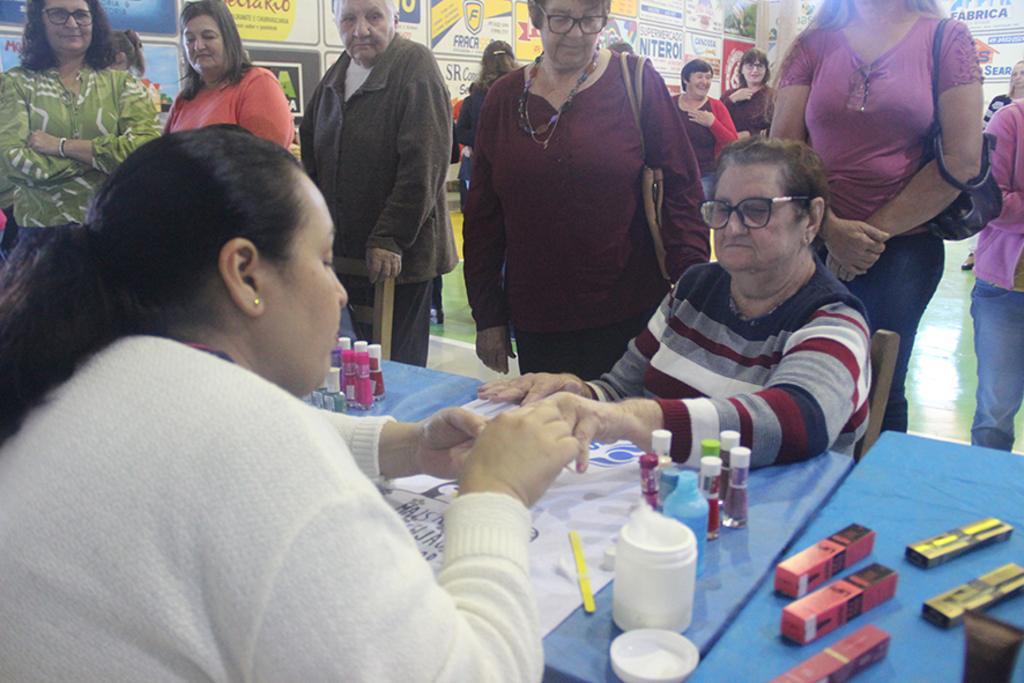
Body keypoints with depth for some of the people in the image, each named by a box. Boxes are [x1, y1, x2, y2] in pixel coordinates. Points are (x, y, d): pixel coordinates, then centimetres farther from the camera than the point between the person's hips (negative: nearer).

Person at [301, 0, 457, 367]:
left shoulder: (415, 65, -9)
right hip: (341, 254, 7)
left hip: (400, 257, -6)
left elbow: (423, 164, -18)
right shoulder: (336, 76, 13)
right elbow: (310, 154, 22)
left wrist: (390, 239, -20)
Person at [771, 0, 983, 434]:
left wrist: (875, 233, -7)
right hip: (812, 240, 2)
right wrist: (831, 228, -10)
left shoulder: (947, 38, 3)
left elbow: (962, 160, -4)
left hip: (904, 245, -1)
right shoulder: (815, 44, 8)